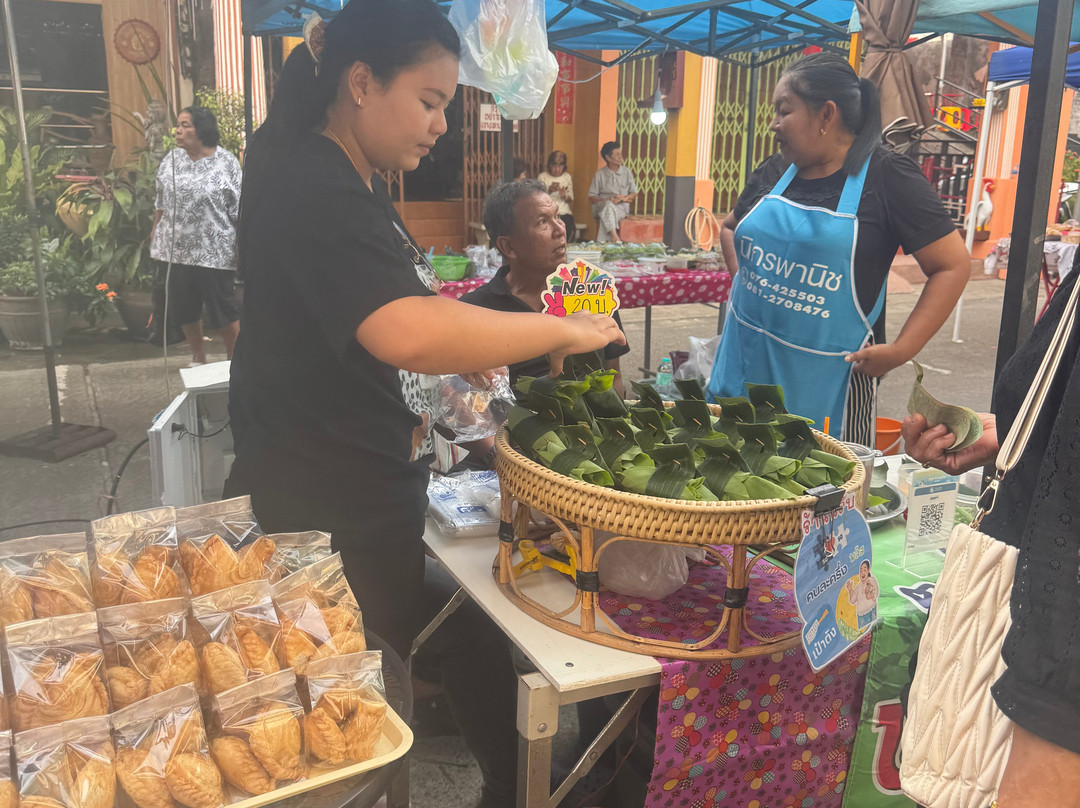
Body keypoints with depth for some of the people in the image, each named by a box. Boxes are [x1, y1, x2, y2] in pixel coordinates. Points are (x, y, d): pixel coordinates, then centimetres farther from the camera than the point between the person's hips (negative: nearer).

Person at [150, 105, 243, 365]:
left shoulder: (226, 162, -7)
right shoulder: (171, 159, 6)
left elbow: (239, 208, -7)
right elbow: (161, 201, 15)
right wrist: (155, 231, 17)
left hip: (214, 251, -5)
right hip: (176, 249, 5)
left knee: (224, 307, 1)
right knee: (185, 307, 13)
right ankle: (198, 357, 30)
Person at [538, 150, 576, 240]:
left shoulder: (567, 177, 14)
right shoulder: (542, 177, 6)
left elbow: (571, 201, 14)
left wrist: (564, 196, -8)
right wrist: (549, 191, -17)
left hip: (564, 212, 2)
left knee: (570, 229, -28)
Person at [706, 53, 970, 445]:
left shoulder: (887, 178, -8)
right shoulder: (774, 171, 8)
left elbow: (953, 265, -10)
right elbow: (729, 228, 27)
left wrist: (900, 350, -15)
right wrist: (744, 279, 9)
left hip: (825, 380, -5)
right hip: (744, 365, 5)